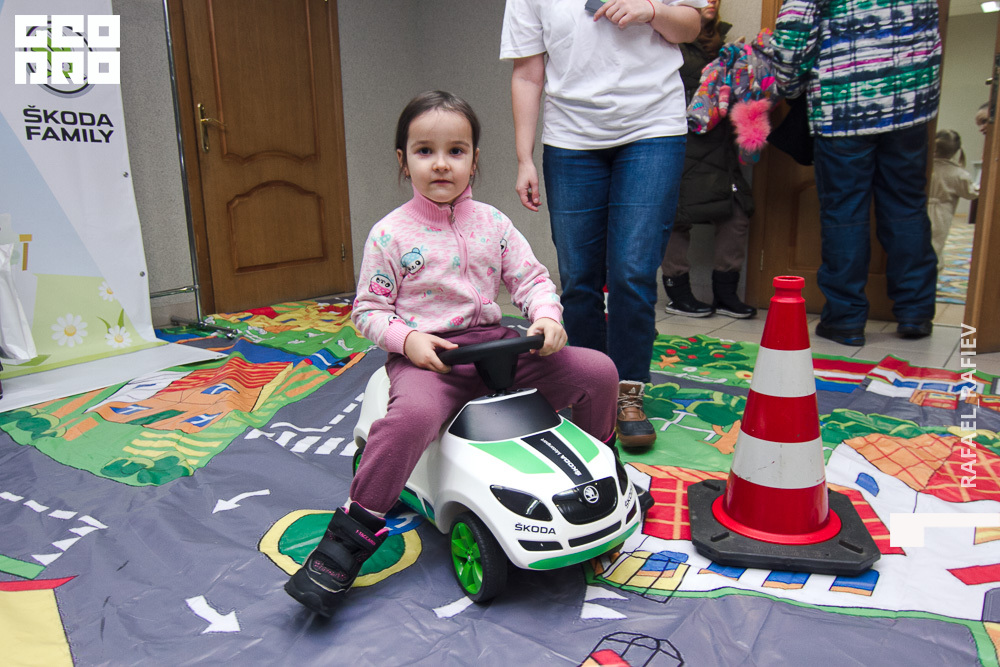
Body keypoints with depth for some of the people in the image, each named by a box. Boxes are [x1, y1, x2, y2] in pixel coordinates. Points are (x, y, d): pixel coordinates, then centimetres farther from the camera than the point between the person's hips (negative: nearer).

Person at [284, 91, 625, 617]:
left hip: (495, 344, 4)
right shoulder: (391, 234, -3)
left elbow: (531, 278, 10)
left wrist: (547, 316, -11)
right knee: (413, 414, -39)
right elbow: (368, 311, 1)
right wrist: (407, 338, -18)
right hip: (426, 354, -4)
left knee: (598, 370, -6)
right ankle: (348, 542, -22)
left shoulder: (492, 223, 7)